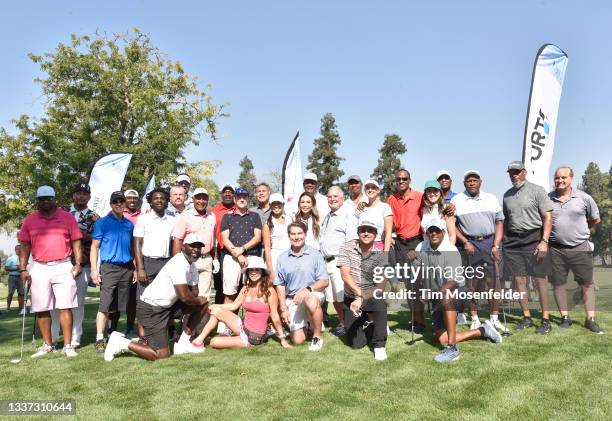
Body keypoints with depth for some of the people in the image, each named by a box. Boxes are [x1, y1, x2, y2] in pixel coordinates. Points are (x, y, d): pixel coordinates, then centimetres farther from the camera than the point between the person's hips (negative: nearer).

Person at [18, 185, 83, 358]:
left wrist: (78, 263, -3)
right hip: (39, 269, 2)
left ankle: (68, 345, 1)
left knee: (65, 307, -4)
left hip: (63, 267, -2)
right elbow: (25, 246, 10)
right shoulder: (29, 220, 10)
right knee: (41, 309, 7)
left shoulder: (67, 217, 5)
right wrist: (23, 269, 2)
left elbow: (76, 242, 5)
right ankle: (47, 344, 19)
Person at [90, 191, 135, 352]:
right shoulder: (103, 222, 2)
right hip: (109, 267, -4)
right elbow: (94, 247, 0)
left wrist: (135, 269, 11)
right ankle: (99, 339, -6)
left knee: (120, 305, 8)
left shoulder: (129, 224, 14)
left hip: (126, 268, 4)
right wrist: (94, 269, -9)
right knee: (105, 305, -9)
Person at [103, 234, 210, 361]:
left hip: (167, 305, 10)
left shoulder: (192, 265, 10)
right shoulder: (179, 264, -22)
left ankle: (183, 343, 13)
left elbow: (194, 292, 12)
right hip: (151, 309, -10)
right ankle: (120, 342, 2)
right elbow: (185, 297, -26)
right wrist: (198, 301, -6)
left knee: (203, 304, 5)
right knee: (162, 355, -13)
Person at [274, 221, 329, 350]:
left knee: (311, 301, -40)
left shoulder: (315, 255, -2)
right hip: (292, 300, 3)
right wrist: (283, 309, 2)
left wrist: (307, 289, -21)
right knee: (297, 340, -7)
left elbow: (324, 282, -5)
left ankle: (317, 337, -16)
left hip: (313, 293, -2)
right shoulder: (282, 258, 5)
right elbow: (280, 286, 9)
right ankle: (304, 324, 31)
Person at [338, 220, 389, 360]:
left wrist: (362, 299, -28)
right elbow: (345, 275, -14)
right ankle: (369, 325, 28)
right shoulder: (347, 248, -6)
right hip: (351, 299, 1)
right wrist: (360, 293, -25)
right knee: (356, 344, -7)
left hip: (371, 297, -1)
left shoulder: (381, 255, -8)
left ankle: (379, 346, -19)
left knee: (379, 301, -38)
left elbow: (381, 286, -15)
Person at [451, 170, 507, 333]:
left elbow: (499, 222, 9)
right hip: (469, 244, -1)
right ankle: (475, 319, 10)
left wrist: (496, 245, -2)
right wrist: (465, 242, -7)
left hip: (490, 242, 2)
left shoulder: (491, 199, 12)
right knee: (472, 282, 1)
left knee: (493, 280, -4)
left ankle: (495, 319, 6)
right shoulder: (456, 201, 6)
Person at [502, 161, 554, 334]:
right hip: (513, 241, 5)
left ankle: (545, 320, 6)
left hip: (534, 238, -5)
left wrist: (544, 241, -15)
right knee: (519, 280, 5)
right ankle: (527, 318, 14)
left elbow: (548, 216, -7)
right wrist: (503, 242, 12)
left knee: (540, 279, -2)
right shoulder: (507, 195, 14)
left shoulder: (537, 190, -2)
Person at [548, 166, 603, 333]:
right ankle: (565, 318, 17)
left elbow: (596, 219, 12)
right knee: (558, 284, 5)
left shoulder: (583, 198, 0)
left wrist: (580, 229, 9)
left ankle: (590, 319, 11)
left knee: (587, 284, 2)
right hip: (556, 249, 1)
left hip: (580, 248, -1)